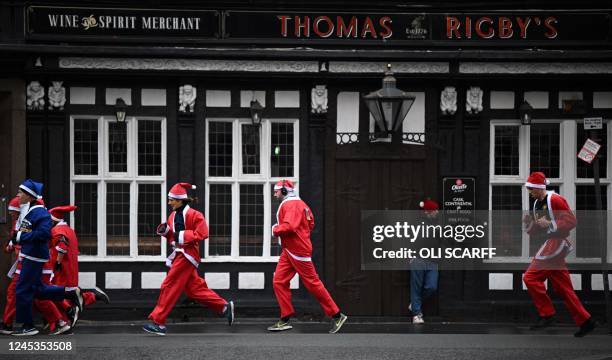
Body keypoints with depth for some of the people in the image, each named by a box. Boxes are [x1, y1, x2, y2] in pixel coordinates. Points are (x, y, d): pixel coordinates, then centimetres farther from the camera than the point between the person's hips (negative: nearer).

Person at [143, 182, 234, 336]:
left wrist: (182, 235, -21)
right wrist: (164, 230, 1)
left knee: (169, 287, -11)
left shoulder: (193, 215, -12)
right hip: (179, 254, 9)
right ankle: (225, 307, 21)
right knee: (195, 288, 11)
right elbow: (172, 237, 21)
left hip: (187, 255, -9)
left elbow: (202, 234, -18)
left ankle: (158, 322, -9)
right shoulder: (173, 216, 14)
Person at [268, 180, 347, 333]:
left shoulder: (291, 204, -15)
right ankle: (285, 320, 4)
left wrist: (276, 229, -12)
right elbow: (310, 224, 22)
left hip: (298, 251, -10)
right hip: (288, 251, 10)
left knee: (312, 283, -6)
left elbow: (289, 226, -28)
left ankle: (337, 316, 1)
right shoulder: (299, 204, 18)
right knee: (279, 282, 3)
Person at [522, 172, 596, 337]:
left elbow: (571, 221, -16)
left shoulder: (555, 200, -11)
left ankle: (547, 315, -8)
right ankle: (585, 321, 10)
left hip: (557, 242, -10)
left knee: (530, 277, -12)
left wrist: (550, 224, -20)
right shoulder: (537, 204, 17)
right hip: (549, 244, 10)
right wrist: (528, 223, 1)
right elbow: (534, 232, 21)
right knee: (563, 288, 8)